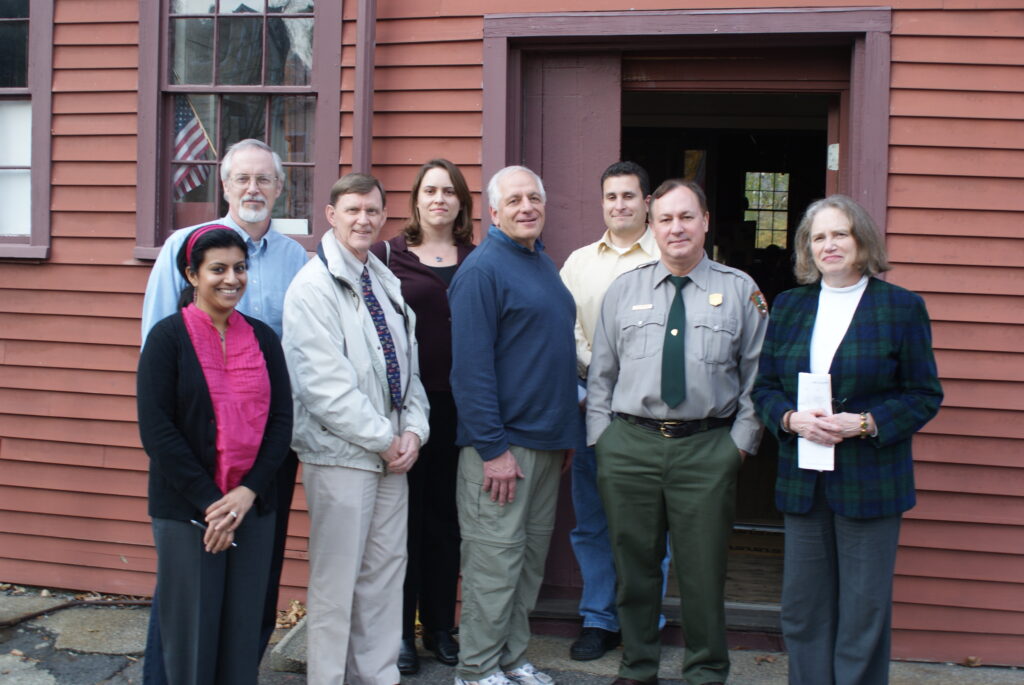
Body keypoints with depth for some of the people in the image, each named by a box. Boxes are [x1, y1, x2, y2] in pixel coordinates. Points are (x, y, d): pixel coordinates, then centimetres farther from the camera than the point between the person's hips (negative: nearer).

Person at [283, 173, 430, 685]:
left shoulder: (387, 283, 13)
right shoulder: (313, 286, -10)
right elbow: (325, 384, -17)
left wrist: (413, 430, 0)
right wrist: (384, 441, -14)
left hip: (392, 452, 7)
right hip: (340, 454, -7)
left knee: (385, 572, 13)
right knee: (336, 582, 1)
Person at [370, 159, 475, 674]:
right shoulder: (388, 255, 0)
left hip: (457, 404, 3)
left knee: (445, 517, 11)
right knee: (402, 515, 5)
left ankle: (440, 626, 25)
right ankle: (399, 629, 18)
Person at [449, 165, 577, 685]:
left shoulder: (543, 263, 15)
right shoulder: (483, 268, -12)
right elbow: (471, 365, -17)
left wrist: (565, 430, 16)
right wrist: (493, 448, -20)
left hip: (545, 440, 8)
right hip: (502, 442, -8)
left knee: (531, 556, 14)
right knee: (495, 560, -2)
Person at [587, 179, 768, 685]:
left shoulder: (740, 291, 4)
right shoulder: (624, 289, 9)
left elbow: (757, 375, 4)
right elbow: (600, 372, 11)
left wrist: (741, 441, -2)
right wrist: (601, 437, 4)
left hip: (707, 448, -2)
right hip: (629, 444, 2)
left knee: (703, 570, 5)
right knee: (634, 564, 11)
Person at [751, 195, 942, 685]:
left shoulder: (902, 307, -2)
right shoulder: (788, 306, 10)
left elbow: (924, 395, -2)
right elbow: (764, 387, 11)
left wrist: (865, 424, -17)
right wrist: (792, 419, -10)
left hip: (869, 478, -3)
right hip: (802, 480, 4)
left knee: (864, 609, 3)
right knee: (803, 609, 9)